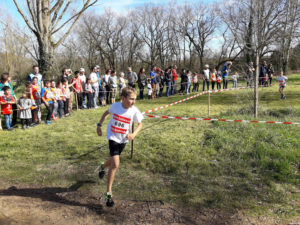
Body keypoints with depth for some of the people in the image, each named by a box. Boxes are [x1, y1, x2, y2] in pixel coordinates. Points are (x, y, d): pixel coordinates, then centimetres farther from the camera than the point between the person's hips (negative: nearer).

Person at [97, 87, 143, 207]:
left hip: (124, 139, 3)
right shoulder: (115, 106, -16)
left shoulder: (134, 110, -16)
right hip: (113, 137, -3)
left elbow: (140, 124, -5)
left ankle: (103, 167, 61)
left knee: (114, 159, 23)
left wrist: (134, 134, -22)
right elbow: (106, 113, 5)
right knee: (115, 164, -15)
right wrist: (99, 125, 1)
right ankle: (108, 193, -5)